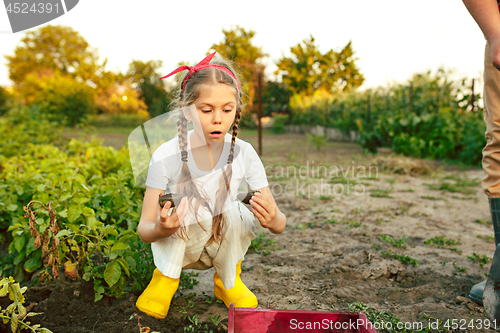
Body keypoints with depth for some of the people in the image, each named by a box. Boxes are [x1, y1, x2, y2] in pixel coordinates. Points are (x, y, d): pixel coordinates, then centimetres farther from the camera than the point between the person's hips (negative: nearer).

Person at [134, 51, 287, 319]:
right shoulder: (166, 156, -21)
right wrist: (160, 230, -42)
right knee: (192, 207, -30)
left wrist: (273, 219, -41)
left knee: (236, 212, -27)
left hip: (223, 247, 2)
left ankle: (227, 280, 1)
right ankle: (166, 277, -4)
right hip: (175, 246, -2)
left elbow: (281, 225, -15)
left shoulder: (243, 153, -17)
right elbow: (144, 229, -17)